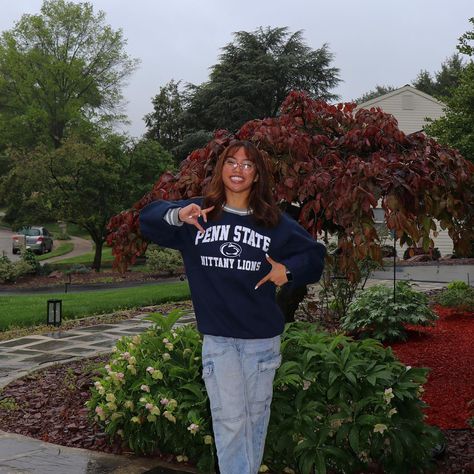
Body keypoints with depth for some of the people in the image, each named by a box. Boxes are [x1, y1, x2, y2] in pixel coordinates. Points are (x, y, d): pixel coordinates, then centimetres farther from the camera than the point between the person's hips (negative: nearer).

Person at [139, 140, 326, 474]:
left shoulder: (275, 222, 4)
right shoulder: (199, 213, 4)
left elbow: (314, 255, 11)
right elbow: (149, 220, 0)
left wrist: (288, 270, -9)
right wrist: (176, 216, -21)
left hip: (263, 337, 1)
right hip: (218, 338, -1)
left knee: (256, 416, 13)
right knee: (229, 420, -5)